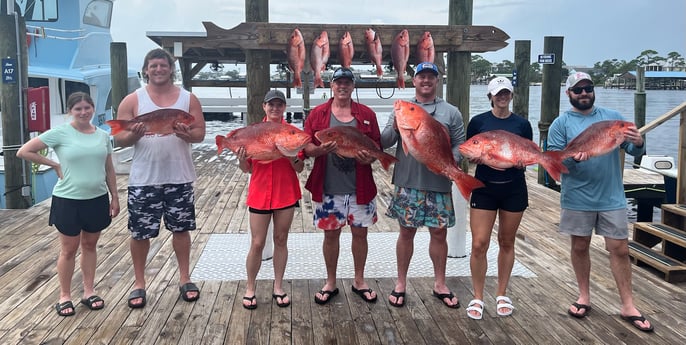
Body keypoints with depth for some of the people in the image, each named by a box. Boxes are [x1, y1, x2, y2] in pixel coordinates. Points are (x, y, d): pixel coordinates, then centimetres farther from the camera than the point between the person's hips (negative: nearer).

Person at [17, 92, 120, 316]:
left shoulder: (103, 136, 3)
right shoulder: (60, 133, -10)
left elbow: (109, 170, 9)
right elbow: (24, 152, -9)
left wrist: (114, 196, 7)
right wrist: (54, 165, -8)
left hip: (97, 199, 4)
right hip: (68, 201, -3)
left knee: (90, 245, 14)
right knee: (69, 250, 8)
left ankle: (89, 292, 27)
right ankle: (65, 296, 22)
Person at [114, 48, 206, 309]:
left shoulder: (188, 99, 3)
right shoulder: (133, 100, -1)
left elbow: (200, 133, 1)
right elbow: (119, 138, -2)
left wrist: (186, 134, -21)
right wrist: (133, 135, -24)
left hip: (179, 178, 1)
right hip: (143, 180, -1)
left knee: (181, 229, 11)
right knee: (140, 233, 6)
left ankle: (185, 279, 26)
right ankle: (139, 284, 23)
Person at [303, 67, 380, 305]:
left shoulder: (367, 114, 4)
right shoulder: (318, 114, 2)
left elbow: (377, 146, 7)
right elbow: (306, 147, 0)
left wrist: (369, 158, -15)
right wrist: (321, 149, -21)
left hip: (360, 187, 1)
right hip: (328, 188, -1)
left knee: (360, 232, 10)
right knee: (331, 234, 10)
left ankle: (359, 281, 28)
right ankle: (330, 283, 26)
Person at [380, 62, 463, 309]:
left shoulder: (451, 112, 6)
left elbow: (460, 144, 5)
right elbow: (384, 143, 0)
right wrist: (395, 127, -20)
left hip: (439, 185, 1)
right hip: (407, 184, -1)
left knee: (439, 233, 9)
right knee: (406, 232, 8)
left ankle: (440, 285, 25)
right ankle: (401, 283, 22)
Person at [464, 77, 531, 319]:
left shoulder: (522, 124, 4)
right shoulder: (478, 122, 0)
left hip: (514, 189, 2)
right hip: (484, 188, -1)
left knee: (507, 243, 11)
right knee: (479, 244, -6)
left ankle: (502, 295, 27)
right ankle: (477, 298, 10)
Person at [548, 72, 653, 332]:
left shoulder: (613, 117, 6)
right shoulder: (561, 124, -1)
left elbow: (633, 151, 4)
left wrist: (638, 143, -19)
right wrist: (573, 158, -28)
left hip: (612, 198, 1)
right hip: (577, 199, -1)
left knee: (620, 249, 4)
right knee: (580, 247, 11)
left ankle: (628, 305, 15)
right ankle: (584, 296, 27)